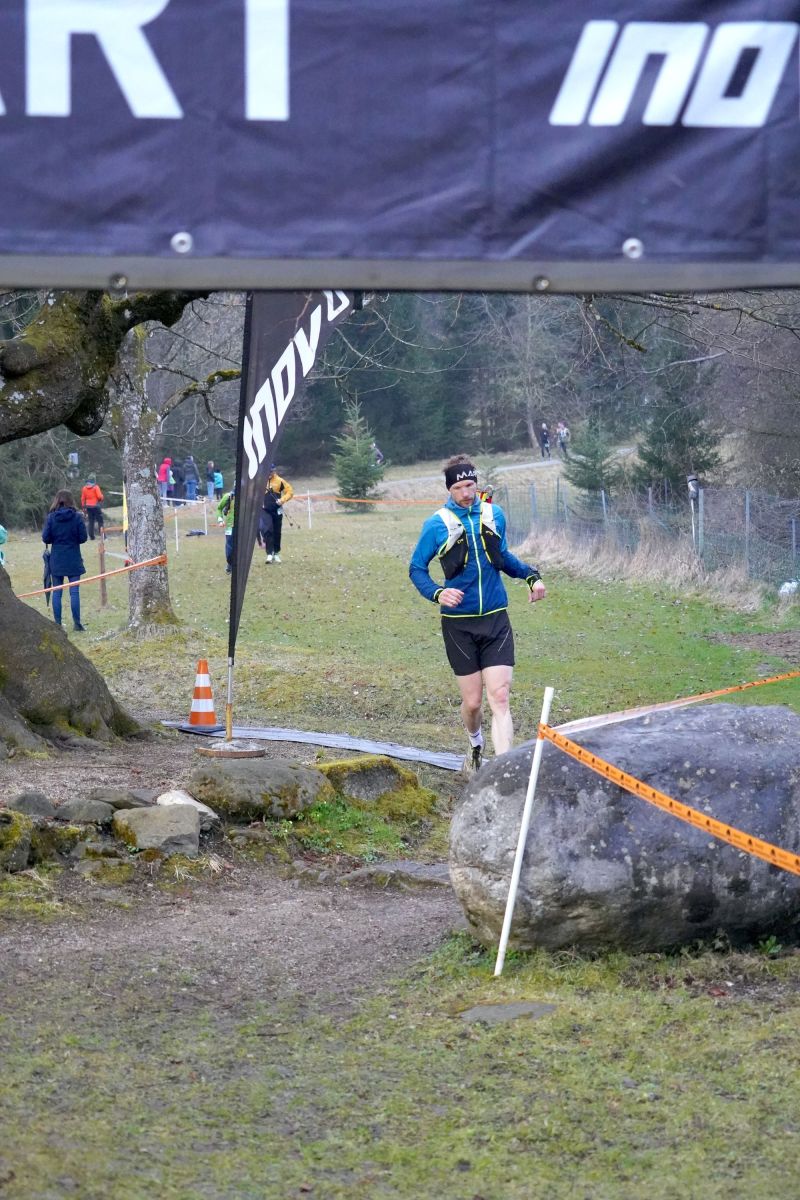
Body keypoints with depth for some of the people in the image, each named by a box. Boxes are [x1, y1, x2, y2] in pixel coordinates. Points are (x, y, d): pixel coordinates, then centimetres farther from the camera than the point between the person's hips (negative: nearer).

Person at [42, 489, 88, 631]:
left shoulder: (51, 517, -5)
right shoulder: (77, 517, -7)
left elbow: (45, 538, -6)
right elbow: (83, 537, -6)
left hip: (56, 560, 1)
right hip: (73, 560, -1)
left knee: (56, 592, 7)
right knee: (74, 592, 2)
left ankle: (57, 624, 6)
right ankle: (77, 624, 1)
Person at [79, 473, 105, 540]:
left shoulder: (84, 488, 7)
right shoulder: (95, 487, -9)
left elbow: (82, 499, 10)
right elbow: (99, 496, -14)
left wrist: (83, 507, 15)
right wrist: (102, 497, 9)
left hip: (88, 506, 5)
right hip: (96, 506, -5)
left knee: (90, 522, 8)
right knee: (100, 520, -1)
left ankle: (91, 536, 5)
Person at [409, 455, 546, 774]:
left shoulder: (493, 515, 6)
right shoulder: (437, 524, -5)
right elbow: (416, 568, 1)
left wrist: (531, 575, 5)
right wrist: (437, 593, -19)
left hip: (495, 619, 2)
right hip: (459, 623, -2)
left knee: (499, 698, -10)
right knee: (472, 701, 5)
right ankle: (475, 745, 37)